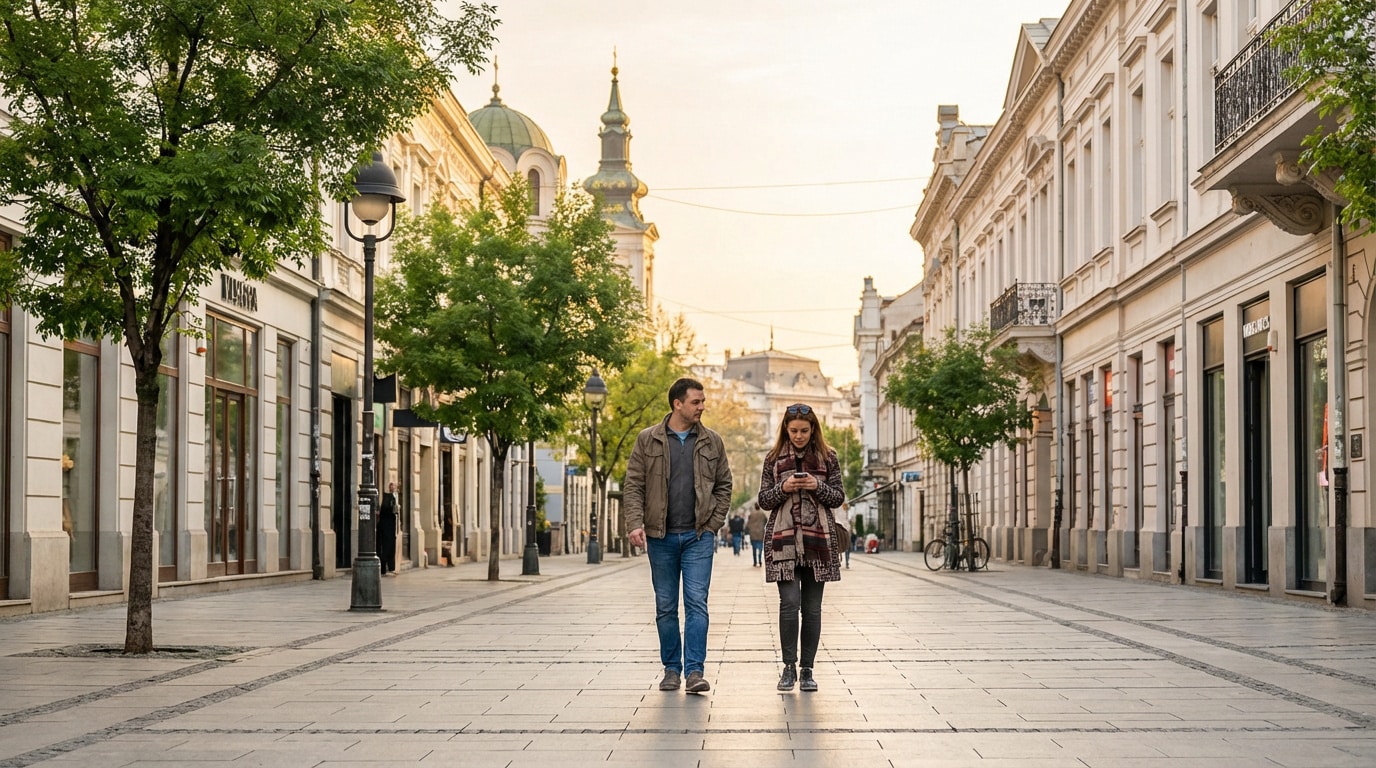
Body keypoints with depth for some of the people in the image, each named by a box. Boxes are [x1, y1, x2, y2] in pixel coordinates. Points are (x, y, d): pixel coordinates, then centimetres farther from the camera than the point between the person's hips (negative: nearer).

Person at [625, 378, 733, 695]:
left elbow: (724, 486, 12)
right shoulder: (648, 440, 2)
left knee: (697, 603, -9)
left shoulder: (712, 442, 6)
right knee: (666, 607, 7)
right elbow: (633, 486, 1)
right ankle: (672, 669, 16)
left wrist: (713, 524, 1)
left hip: (698, 537, 0)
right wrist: (635, 523, -12)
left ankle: (694, 671, -10)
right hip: (661, 537, 0)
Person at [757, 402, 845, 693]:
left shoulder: (827, 458, 8)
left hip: (818, 541, 1)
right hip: (783, 539, -1)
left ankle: (807, 669, 9)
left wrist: (817, 487, -11)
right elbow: (763, 500, 7)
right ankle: (789, 667, 0)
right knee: (789, 603, -11)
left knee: (812, 608, 2)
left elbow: (838, 497, 7)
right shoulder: (774, 458, 8)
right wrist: (783, 488, -12)